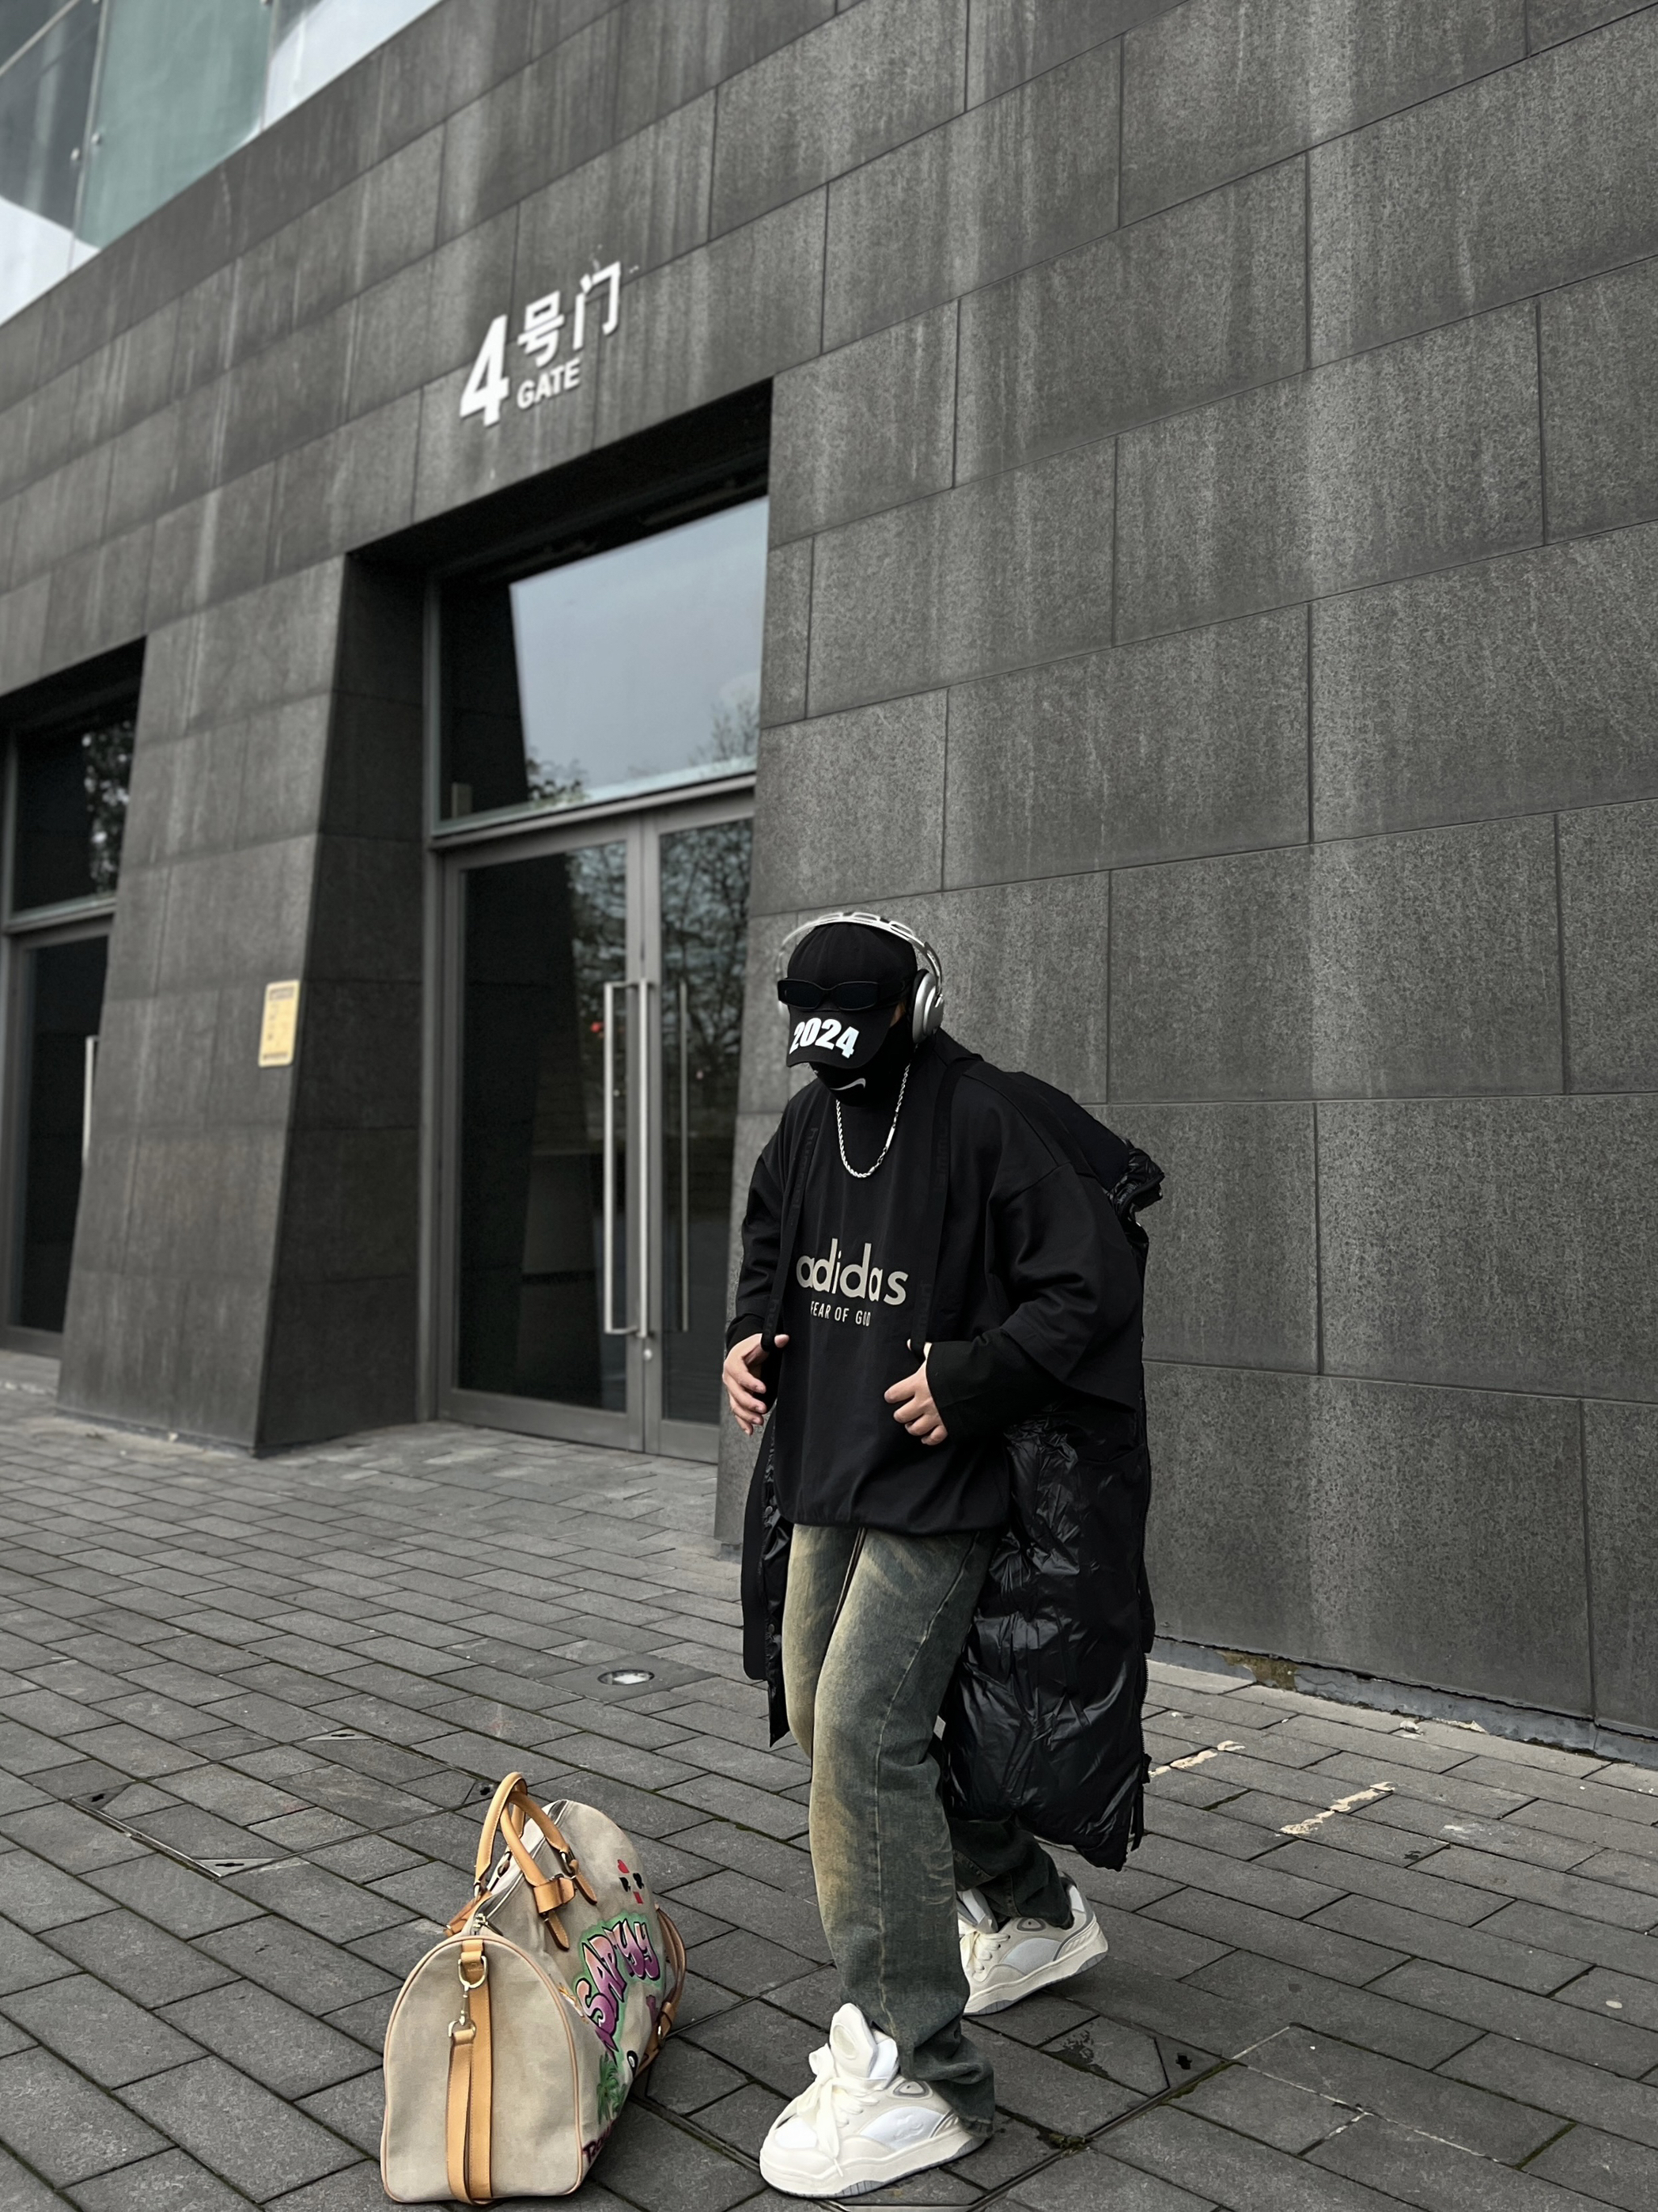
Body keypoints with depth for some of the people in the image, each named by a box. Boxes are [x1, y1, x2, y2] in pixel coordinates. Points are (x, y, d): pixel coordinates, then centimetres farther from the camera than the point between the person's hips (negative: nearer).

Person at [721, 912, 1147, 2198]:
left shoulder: (987, 1121, -17)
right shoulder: (811, 1123, 7)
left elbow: (1090, 1284, -17)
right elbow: (769, 1245, 22)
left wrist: (968, 1380, -23)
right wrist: (749, 1335, 4)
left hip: (935, 1490, -9)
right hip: (828, 1481, 9)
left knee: (864, 1730, -14)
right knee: (824, 1719, 18)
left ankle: (915, 2072, 2)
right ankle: (1035, 1913, 39)